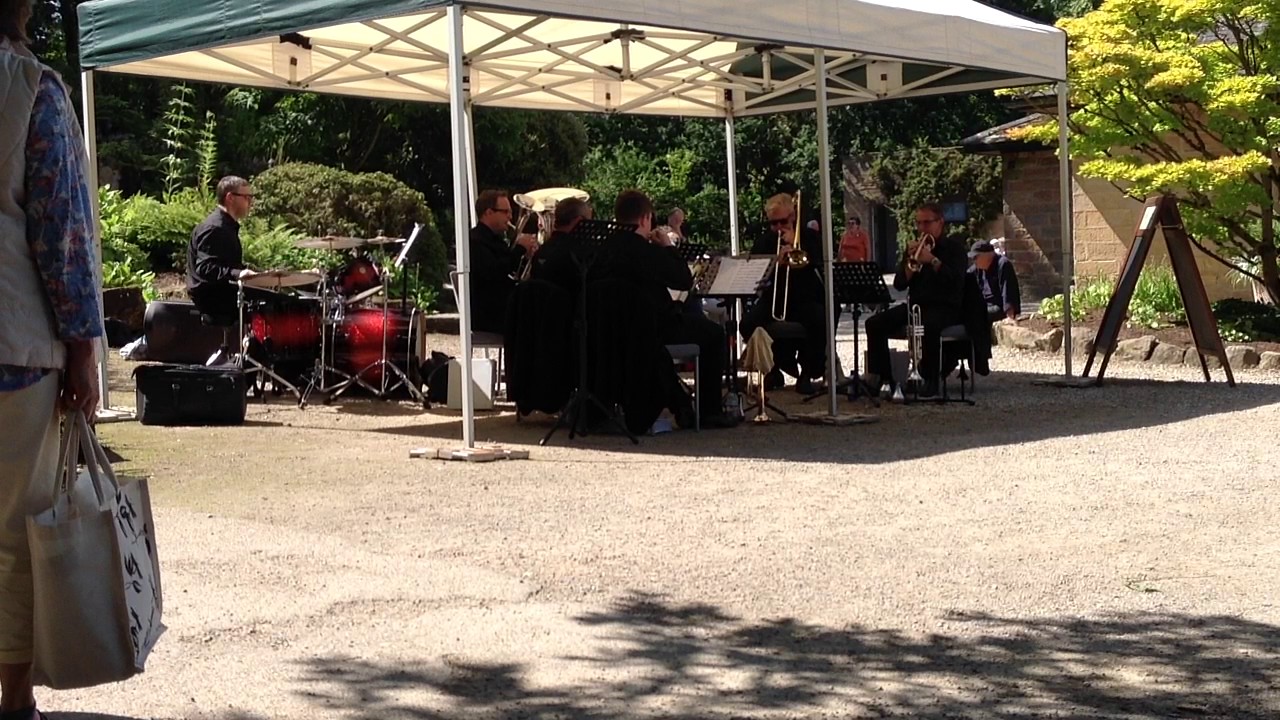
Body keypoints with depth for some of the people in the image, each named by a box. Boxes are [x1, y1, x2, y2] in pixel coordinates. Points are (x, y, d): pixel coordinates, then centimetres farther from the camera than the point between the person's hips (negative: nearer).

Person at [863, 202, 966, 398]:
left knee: (928, 325, -40)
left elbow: (957, 281, -14)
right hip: (916, 304, 6)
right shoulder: (914, 247, 15)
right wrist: (910, 261, -9)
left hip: (945, 307, -6)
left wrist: (933, 261, -21)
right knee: (875, 323, -14)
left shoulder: (954, 246, 2)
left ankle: (931, 380, -26)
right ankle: (880, 376, -10)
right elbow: (899, 284, 7)